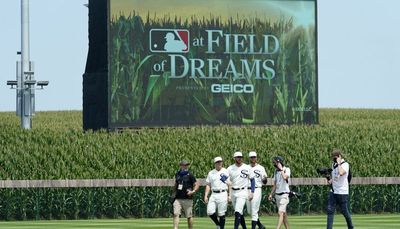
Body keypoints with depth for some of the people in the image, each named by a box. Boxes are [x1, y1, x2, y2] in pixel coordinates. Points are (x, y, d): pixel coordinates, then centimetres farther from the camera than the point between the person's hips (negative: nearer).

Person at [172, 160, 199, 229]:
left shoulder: (190, 175, -5)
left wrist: (193, 191, -20)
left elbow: (196, 184, -4)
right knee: (176, 214, -8)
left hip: (187, 199, -4)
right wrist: (174, 192, 17)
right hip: (178, 199, 4)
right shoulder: (177, 174, 11)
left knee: (189, 216, 4)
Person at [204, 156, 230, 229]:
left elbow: (229, 185, 2)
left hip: (222, 194, -3)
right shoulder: (211, 173, 13)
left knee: (221, 214, -4)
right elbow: (208, 185, 14)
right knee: (210, 212, -8)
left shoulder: (226, 172, 3)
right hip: (213, 195, 3)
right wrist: (206, 195, 4)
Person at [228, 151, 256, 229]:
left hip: (242, 192, -4)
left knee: (238, 212, -17)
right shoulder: (230, 169, 4)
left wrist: (252, 192, -5)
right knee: (240, 212, 11)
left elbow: (252, 180, 4)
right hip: (233, 193, 4)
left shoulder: (247, 168, -2)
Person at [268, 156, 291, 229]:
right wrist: (271, 194, 15)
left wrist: (281, 168, -17)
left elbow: (285, 177, -29)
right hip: (277, 195, 7)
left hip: (284, 194, -7)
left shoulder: (287, 170, -7)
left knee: (280, 213, -17)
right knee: (283, 214, 10)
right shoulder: (276, 171, 14)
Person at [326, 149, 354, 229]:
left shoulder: (345, 165, -13)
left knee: (345, 212, 4)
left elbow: (341, 173, -33)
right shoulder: (333, 164, 11)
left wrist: (339, 163, -22)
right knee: (330, 211, -3)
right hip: (333, 192, 7)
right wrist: (330, 180, 4)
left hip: (342, 192, -7)